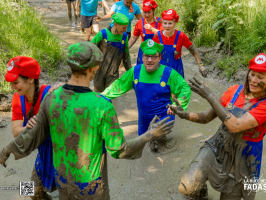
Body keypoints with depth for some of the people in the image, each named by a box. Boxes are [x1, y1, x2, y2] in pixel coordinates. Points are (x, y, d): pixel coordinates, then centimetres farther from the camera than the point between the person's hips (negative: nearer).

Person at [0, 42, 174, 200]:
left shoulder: (52, 98, -18)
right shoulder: (102, 107, -34)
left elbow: (34, 135, -6)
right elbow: (119, 150, -25)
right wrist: (150, 135, -14)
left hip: (63, 175, 4)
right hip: (90, 182, -4)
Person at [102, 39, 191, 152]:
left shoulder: (169, 73, -16)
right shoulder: (135, 71, -7)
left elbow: (185, 89, -7)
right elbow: (118, 85, 1)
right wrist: (102, 97, -8)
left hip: (164, 116, -3)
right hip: (144, 117, 4)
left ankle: (155, 138, 15)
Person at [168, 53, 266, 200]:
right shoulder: (234, 91, -5)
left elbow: (234, 126, -31)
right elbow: (207, 117, 1)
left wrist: (209, 96, -30)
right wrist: (185, 115, -19)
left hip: (242, 161, -2)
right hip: (217, 148, 2)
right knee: (186, 188, -17)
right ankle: (201, 188, 17)